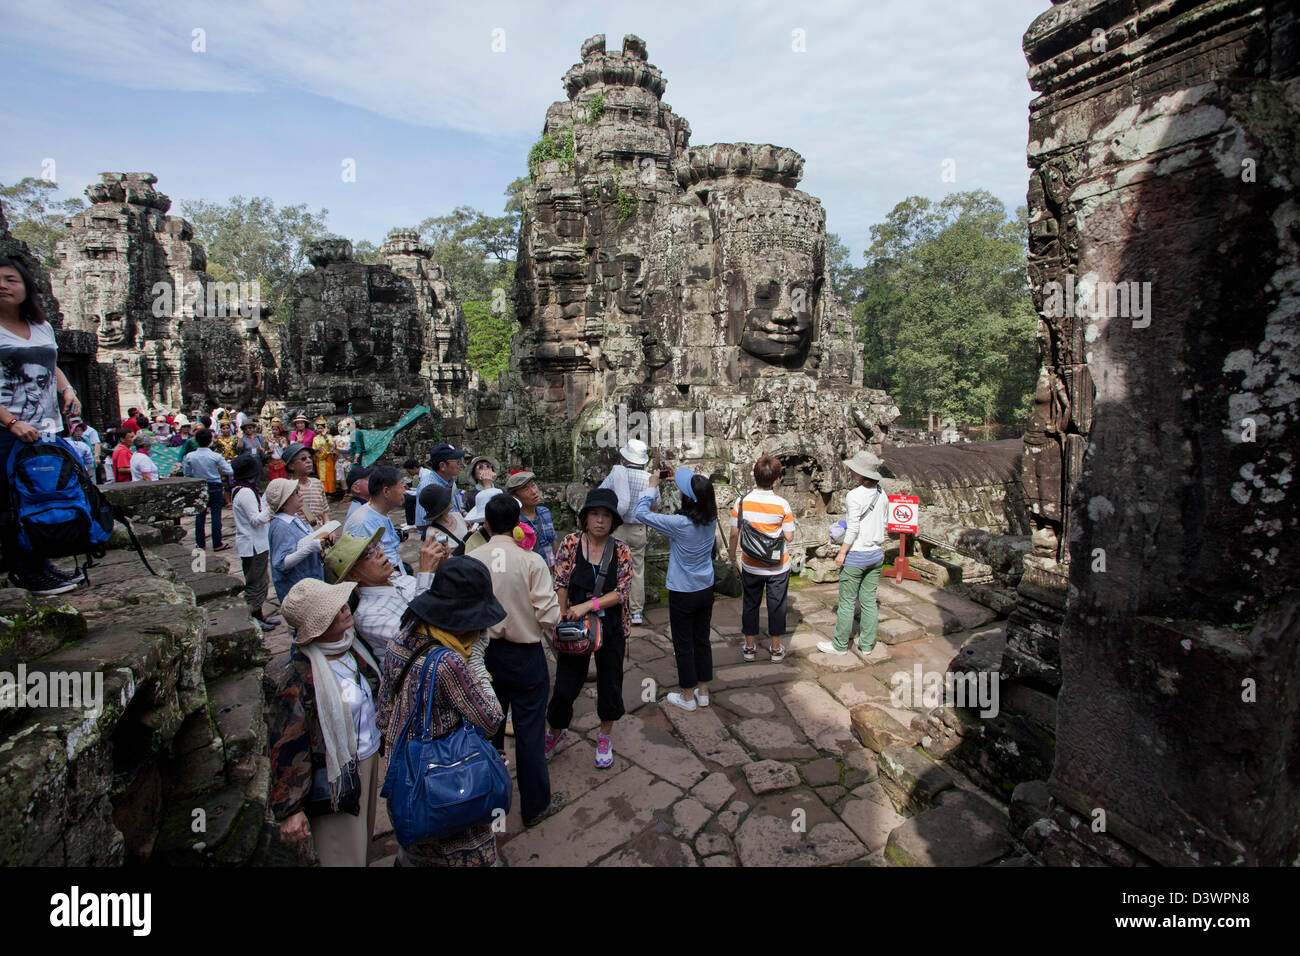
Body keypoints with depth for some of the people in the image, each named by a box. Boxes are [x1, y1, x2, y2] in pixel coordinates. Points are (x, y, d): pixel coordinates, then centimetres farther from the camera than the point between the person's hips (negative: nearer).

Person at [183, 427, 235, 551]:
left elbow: (187, 474, 7)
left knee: (200, 515, 12)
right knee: (216, 515, 1)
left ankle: (199, 543, 19)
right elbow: (230, 472, -11)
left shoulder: (189, 456, -5)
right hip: (215, 487, -3)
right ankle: (217, 544, 4)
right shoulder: (216, 456, -15)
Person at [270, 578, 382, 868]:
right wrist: (290, 810, -14)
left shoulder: (352, 645, -4)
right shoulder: (300, 676, -26)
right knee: (346, 857, 9)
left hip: (369, 760, 7)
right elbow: (287, 746, -19)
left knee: (363, 841, 23)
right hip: (337, 779, -7)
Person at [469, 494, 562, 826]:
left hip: (484, 653, 4)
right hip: (525, 657, -3)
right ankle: (535, 805, 27)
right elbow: (549, 617, -20)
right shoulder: (531, 562, -20)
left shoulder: (470, 561, -12)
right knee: (530, 730, 11)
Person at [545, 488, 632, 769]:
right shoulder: (571, 543, -7)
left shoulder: (621, 550, -6)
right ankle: (555, 731, 37)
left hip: (611, 628, 1)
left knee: (610, 684, 13)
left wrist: (587, 606, -19)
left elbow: (622, 592, -11)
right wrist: (563, 620, -7)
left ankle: (605, 736, 39)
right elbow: (561, 585, -4)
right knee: (565, 686, 5)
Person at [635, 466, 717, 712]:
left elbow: (641, 513, -18)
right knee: (702, 641, 19)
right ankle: (703, 692, 32)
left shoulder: (679, 524, -26)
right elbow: (705, 499, 14)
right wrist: (681, 482, 9)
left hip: (682, 593, -6)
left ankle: (688, 696, 25)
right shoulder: (711, 519, -9)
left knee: (684, 645, 11)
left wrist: (652, 486, -7)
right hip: (706, 590, 6)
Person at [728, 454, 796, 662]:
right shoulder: (782, 505, -15)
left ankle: (750, 647, 27)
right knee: (776, 606, 15)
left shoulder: (742, 502, -13)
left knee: (750, 605, 16)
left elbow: (734, 535, -7)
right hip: (778, 567, -1)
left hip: (751, 566, 1)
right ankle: (776, 648, 28)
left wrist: (732, 558, 6)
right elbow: (789, 537, -9)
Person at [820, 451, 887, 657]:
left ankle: (840, 645, 15)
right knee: (869, 601, 13)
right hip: (876, 555, 7)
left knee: (846, 601, 4)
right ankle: (866, 645, 22)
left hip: (856, 555, -7)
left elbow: (853, 529, -17)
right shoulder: (882, 495, 4)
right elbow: (883, 526, 10)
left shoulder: (855, 496, -17)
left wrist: (842, 553, -11)